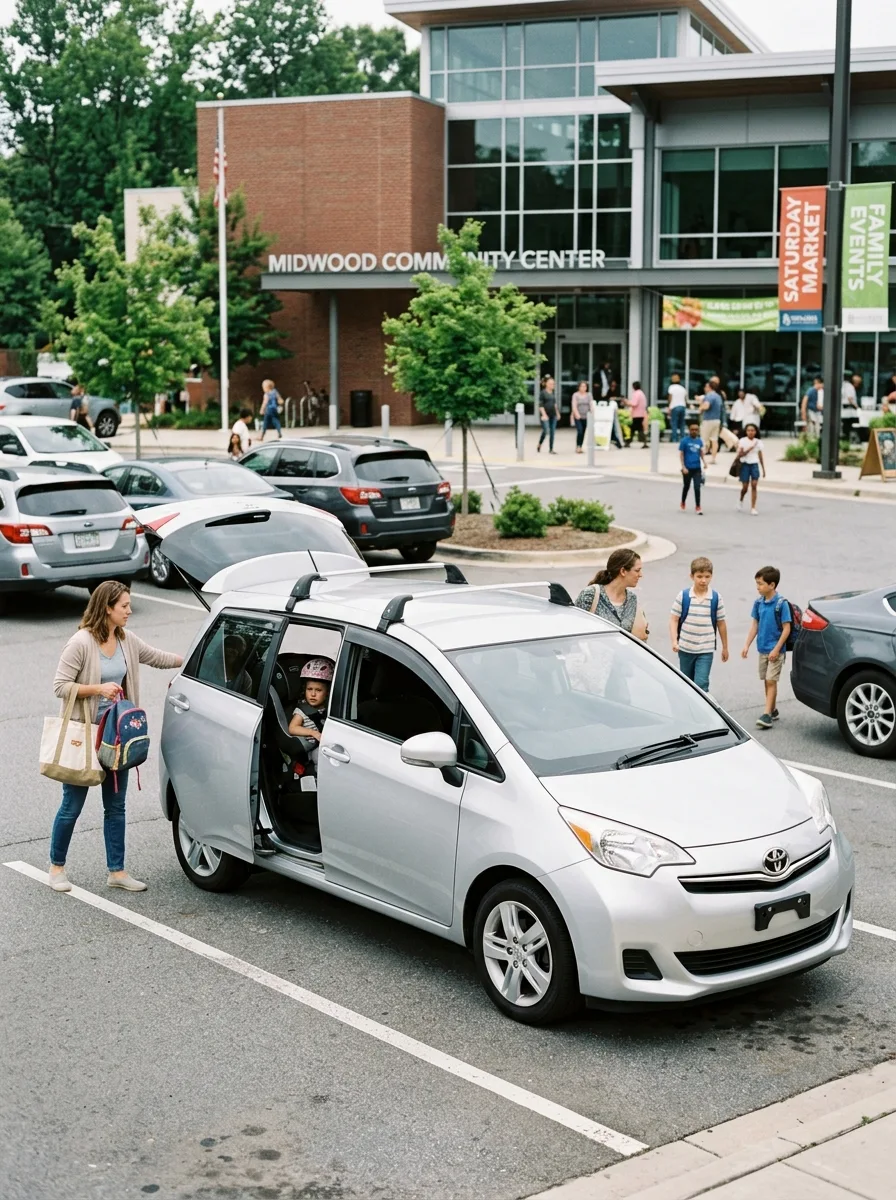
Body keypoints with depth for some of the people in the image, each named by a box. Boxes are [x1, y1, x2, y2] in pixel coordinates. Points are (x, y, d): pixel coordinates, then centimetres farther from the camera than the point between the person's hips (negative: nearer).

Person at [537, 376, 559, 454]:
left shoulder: (553, 392, 10)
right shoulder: (543, 393, -8)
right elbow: (540, 405, -11)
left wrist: (556, 412, 22)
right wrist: (544, 415, -18)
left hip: (553, 415, 6)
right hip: (545, 414, -6)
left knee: (552, 432, 5)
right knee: (546, 431, -13)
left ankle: (551, 449, 11)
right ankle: (539, 445, 11)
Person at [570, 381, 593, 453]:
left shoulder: (589, 395, 7)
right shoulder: (575, 395, -2)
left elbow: (591, 404, -2)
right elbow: (574, 406, -11)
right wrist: (577, 414, -27)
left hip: (586, 417, 3)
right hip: (578, 417, -3)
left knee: (583, 433, 5)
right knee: (579, 431, -17)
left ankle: (580, 447, 15)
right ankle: (578, 447, -8)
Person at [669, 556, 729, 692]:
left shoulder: (716, 598, -4)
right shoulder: (683, 596, -6)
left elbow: (721, 624, 4)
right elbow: (674, 620, -3)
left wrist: (725, 647, 10)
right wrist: (674, 641, -14)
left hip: (706, 650, -1)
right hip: (685, 648, 2)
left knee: (701, 684, -11)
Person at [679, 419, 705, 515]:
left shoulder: (699, 441, 4)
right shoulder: (684, 441, -8)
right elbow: (681, 454, -7)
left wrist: (704, 462, 1)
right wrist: (683, 467, -13)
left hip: (697, 468, 2)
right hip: (688, 468, -2)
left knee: (697, 487, -5)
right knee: (686, 486, 14)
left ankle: (697, 507, 0)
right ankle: (683, 503, 37)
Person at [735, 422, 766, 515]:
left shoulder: (758, 442, 6)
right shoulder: (742, 441, -4)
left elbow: (760, 456, 12)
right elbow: (739, 455, -11)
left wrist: (763, 469, 12)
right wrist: (750, 449, -20)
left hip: (754, 465, 2)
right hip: (745, 465, -2)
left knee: (754, 486, -9)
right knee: (745, 487, 1)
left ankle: (753, 508, -6)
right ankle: (741, 501, 34)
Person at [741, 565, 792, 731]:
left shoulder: (781, 603, -15)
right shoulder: (759, 603, 3)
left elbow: (786, 628, -14)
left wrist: (776, 649, -17)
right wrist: (747, 645, 4)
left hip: (775, 650, -6)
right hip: (762, 649, 6)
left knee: (771, 681, -8)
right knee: (767, 681, 13)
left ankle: (767, 715, -9)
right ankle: (773, 710, 26)